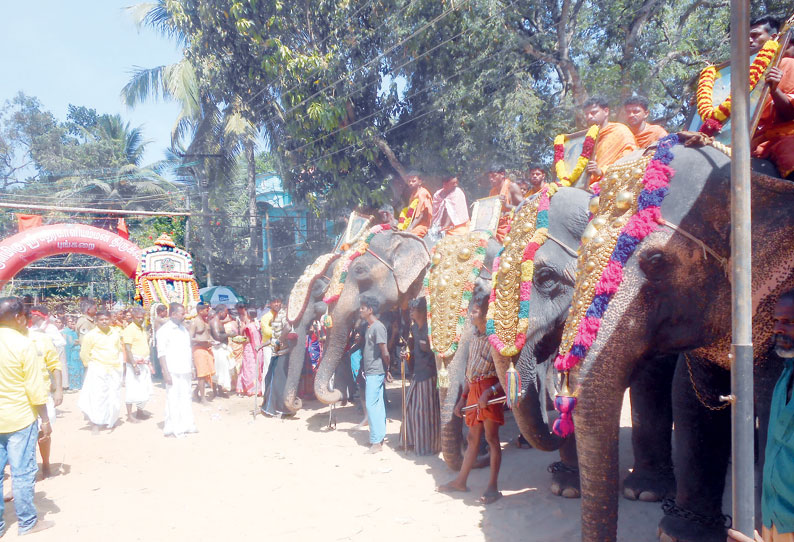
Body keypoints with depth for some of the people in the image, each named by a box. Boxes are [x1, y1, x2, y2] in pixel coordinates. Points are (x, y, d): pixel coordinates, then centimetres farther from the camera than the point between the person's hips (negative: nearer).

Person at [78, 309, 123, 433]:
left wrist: (120, 364, 14)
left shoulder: (115, 333, 9)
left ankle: (109, 421, 23)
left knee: (114, 397, 7)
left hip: (114, 370, 4)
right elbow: (84, 354, 0)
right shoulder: (90, 335, -4)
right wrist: (90, 366, 2)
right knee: (97, 396, -8)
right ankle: (95, 423, 0)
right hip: (97, 371, -4)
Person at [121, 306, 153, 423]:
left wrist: (149, 363, 23)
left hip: (144, 363, 9)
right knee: (132, 388, -5)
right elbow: (128, 349, -18)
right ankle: (130, 415, 1)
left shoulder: (142, 329, 16)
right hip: (134, 362, -8)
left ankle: (139, 411, 25)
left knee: (145, 390, 12)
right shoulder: (129, 329, -11)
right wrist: (134, 365, -24)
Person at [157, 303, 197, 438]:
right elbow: (161, 353, -11)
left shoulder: (183, 329, 17)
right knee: (173, 399, -3)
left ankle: (186, 425, 20)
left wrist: (191, 368, 18)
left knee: (185, 397, 11)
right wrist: (166, 373, -16)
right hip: (173, 372, -7)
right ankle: (173, 428, 5)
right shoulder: (165, 330, -6)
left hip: (185, 371, 7)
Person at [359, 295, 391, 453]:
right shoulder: (369, 327, 13)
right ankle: (380, 437, 21)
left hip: (375, 373, -9)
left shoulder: (378, 327, -17)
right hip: (371, 372, 9)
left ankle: (376, 442, -2)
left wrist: (387, 370, -5)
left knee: (371, 405, -7)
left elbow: (385, 353, -17)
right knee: (378, 404, 13)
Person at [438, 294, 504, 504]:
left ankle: (493, 487, 4)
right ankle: (460, 481, 23)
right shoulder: (474, 338, 15)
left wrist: (490, 392, -24)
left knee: (491, 437, -3)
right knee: (472, 437, 15)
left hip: (489, 388, -8)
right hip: (473, 390, 8)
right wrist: (463, 398, 17)